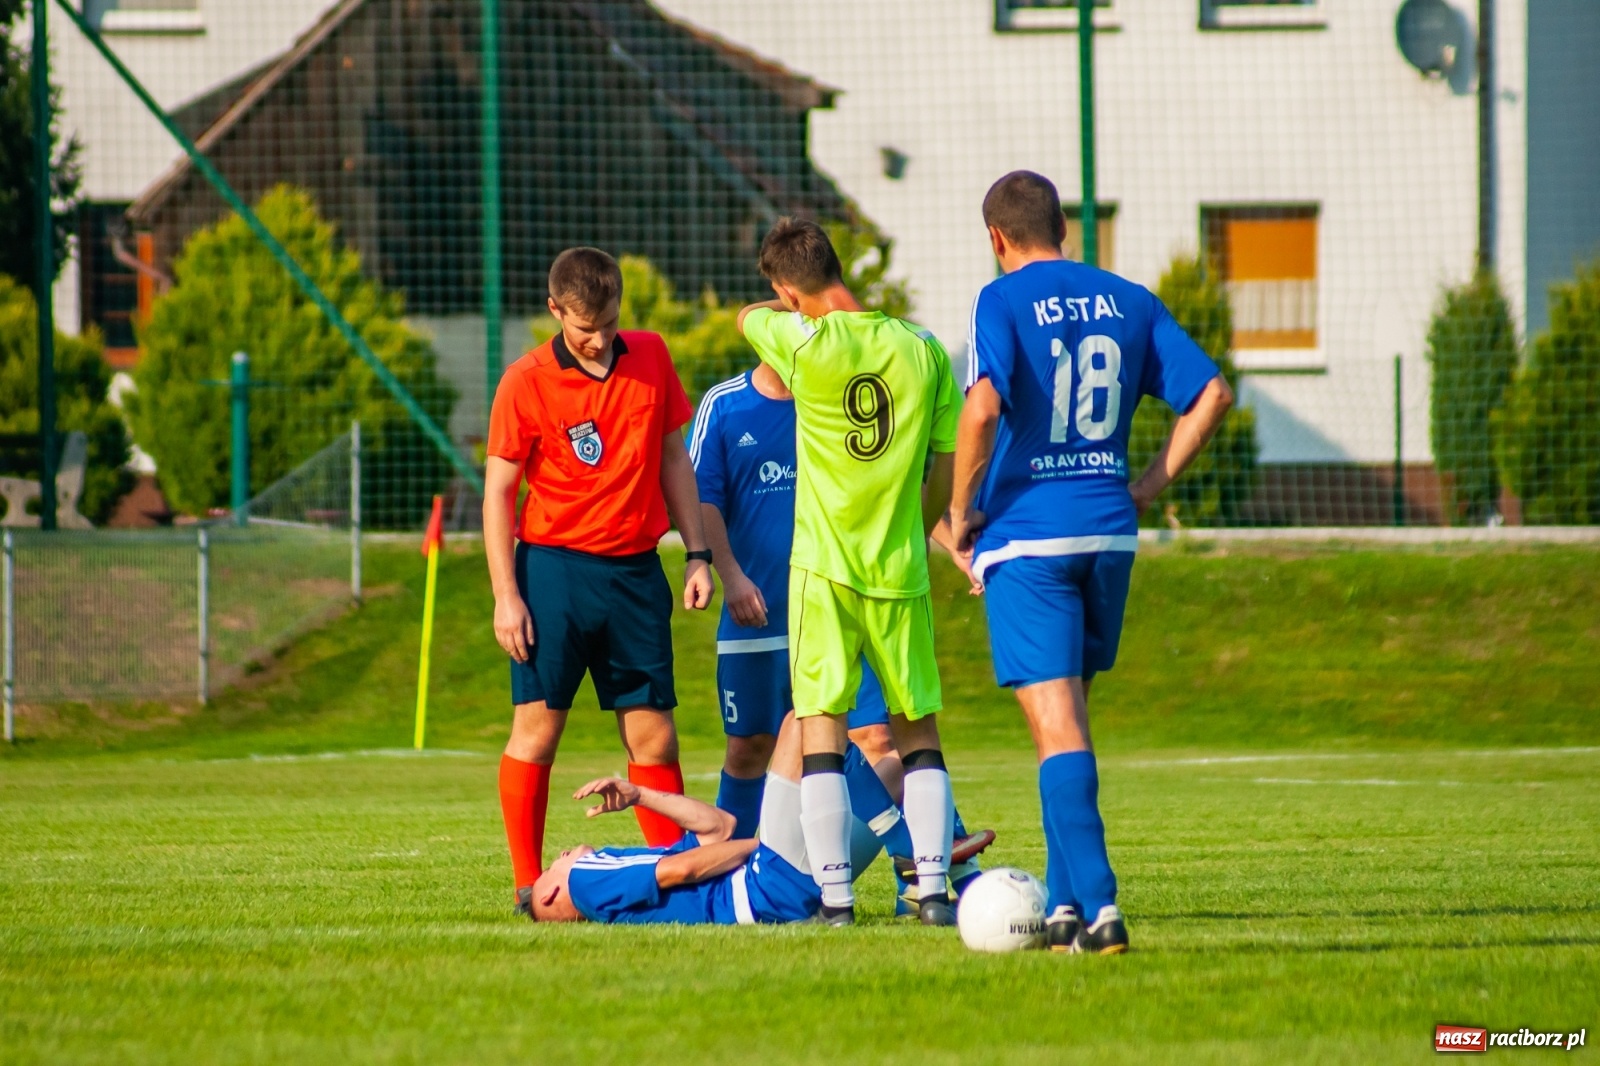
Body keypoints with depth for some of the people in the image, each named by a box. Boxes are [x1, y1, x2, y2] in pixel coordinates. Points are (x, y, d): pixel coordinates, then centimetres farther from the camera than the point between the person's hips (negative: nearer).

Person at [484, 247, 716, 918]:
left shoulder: (651, 359, 6)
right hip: (554, 567, -3)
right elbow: (498, 491, -3)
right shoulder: (526, 382, -6)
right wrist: (505, 596, -8)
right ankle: (529, 884, 1)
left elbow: (673, 460, 15)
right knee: (537, 726, -4)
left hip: (635, 570, 3)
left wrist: (697, 553, 9)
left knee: (653, 733, 3)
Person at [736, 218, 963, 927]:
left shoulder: (807, 345, -10)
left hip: (824, 570, -3)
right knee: (919, 733, 12)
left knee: (821, 729, 1)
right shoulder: (923, 350, 0)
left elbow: (747, 315, 13)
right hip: (901, 573, 3)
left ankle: (835, 895, -4)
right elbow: (947, 467, 6)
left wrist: (799, 310, 31)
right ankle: (933, 888, 6)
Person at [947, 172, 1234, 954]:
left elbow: (983, 407, -21)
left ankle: (1099, 908, -17)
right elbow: (1212, 395, 6)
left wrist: (961, 516, -10)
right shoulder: (1129, 302, 10)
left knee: (1058, 728, -7)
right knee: (1067, 720, 18)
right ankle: (1065, 905, 20)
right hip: (1110, 531, 5)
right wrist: (1151, 485, 12)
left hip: (1027, 537, -5)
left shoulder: (1003, 302, -5)